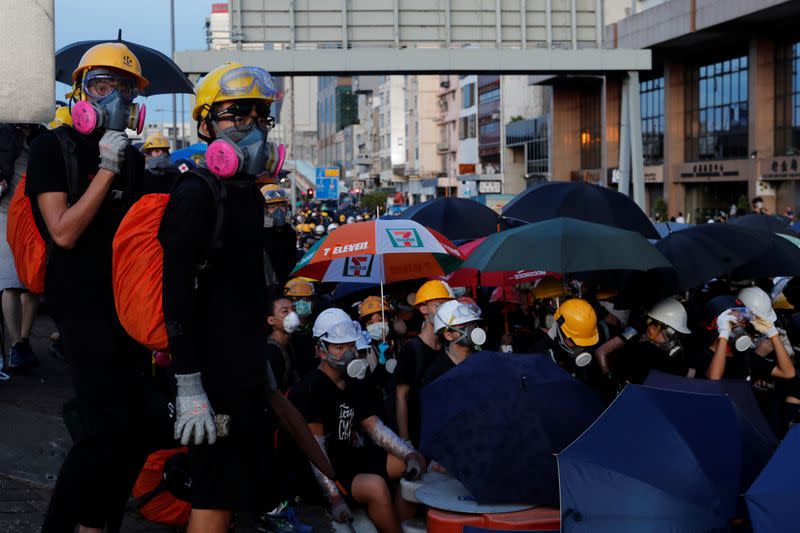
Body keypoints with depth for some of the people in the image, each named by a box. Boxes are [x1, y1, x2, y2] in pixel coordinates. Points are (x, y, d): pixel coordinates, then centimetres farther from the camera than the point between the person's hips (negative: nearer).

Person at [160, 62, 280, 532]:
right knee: (218, 493, -6)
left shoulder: (251, 195, 13)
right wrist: (189, 387, -25)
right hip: (214, 370, -9)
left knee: (249, 477, 15)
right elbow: (177, 294, -21)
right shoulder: (196, 194, -14)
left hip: (245, 365, 9)